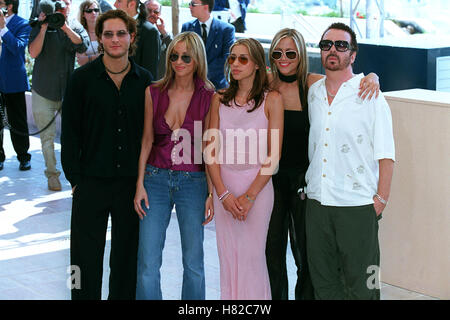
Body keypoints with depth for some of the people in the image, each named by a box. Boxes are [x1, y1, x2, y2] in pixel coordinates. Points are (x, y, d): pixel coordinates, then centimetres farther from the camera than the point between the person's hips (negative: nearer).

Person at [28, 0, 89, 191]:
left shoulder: (75, 26, 7)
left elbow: (83, 46, -12)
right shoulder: (40, 26, 2)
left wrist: (64, 26, -19)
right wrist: (44, 27, -15)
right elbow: (33, 53, -11)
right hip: (44, 91, -1)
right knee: (47, 135, 2)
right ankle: (52, 173, 14)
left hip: (69, 89, 1)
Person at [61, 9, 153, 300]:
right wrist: (74, 177, -6)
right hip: (92, 181, -2)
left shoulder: (144, 80, 4)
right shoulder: (83, 77, -2)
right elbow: (70, 131, 0)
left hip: (131, 181, 2)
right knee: (86, 256, 3)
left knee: (127, 254, 11)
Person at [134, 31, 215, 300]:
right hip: (156, 179, 2)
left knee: (194, 262, 6)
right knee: (148, 262, -1)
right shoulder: (155, 92, 3)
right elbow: (147, 140, 6)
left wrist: (212, 192, -6)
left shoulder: (209, 97, -3)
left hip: (193, 182, -1)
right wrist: (140, 184, 1)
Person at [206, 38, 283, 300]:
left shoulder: (272, 99, -4)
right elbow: (212, 151, 4)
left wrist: (249, 196, -11)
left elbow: (273, 155, -7)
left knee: (252, 256, -1)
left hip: (257, 185, -3)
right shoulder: (220, 99, 7)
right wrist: (223, 193, -7)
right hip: (224, 187, 3)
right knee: (227, 256, 7)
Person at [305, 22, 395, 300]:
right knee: (323, 282, 12)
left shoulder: (370, 96, -5)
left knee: (360, 286, 0)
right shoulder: (313, 93, 10)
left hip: (357, 206, -5)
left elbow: (386, 154, -5)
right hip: (317, 202, 5)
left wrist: (380, 201, -11)